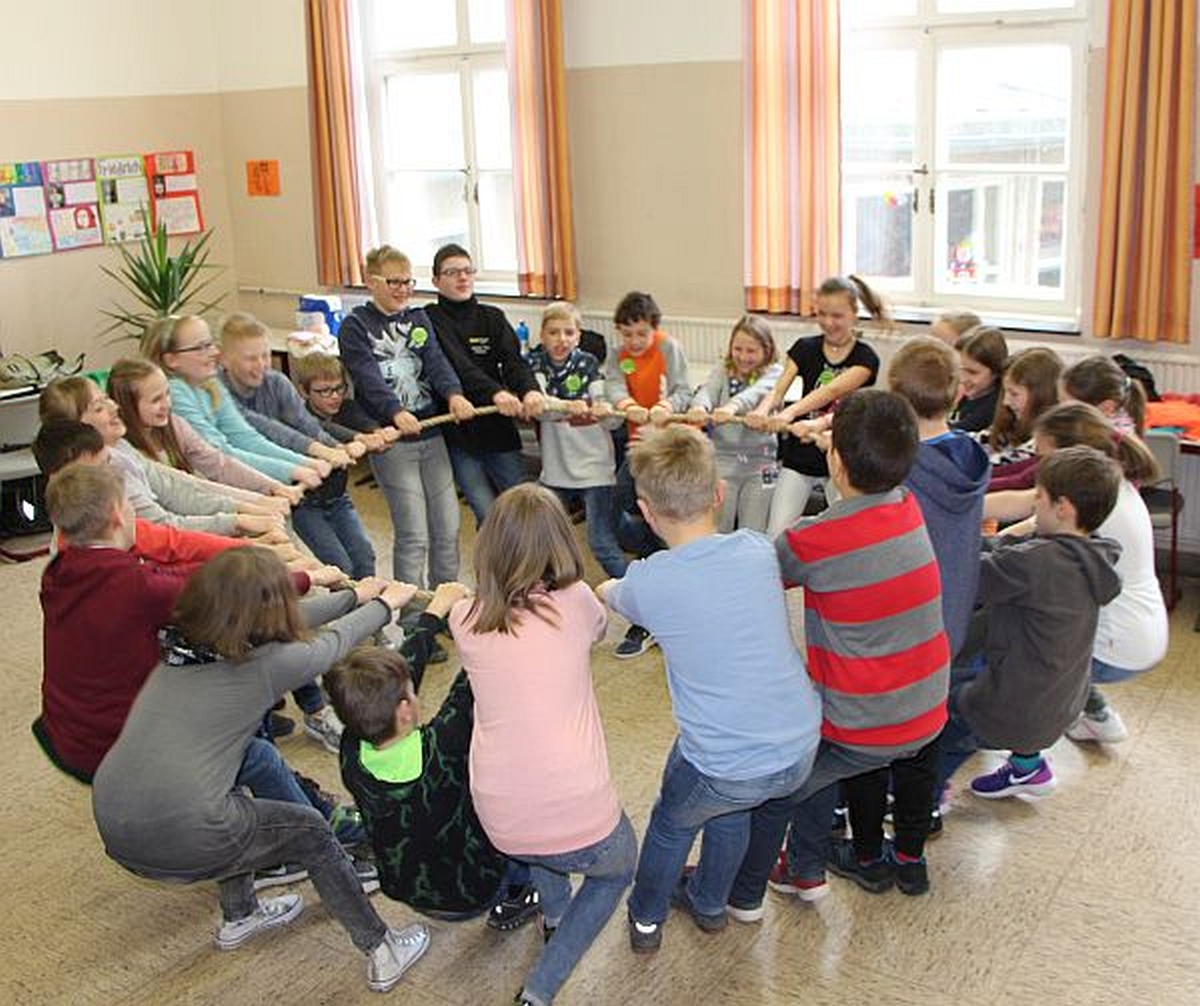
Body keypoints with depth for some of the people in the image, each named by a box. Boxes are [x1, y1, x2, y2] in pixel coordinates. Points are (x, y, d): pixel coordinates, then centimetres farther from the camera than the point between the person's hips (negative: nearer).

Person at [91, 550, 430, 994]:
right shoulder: (266, 664, -9)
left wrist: (353, 596, 34)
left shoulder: (181, 645, 8)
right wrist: (384, 604, 30)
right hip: (182, 842, -6)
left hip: (114, 833, 6)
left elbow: (283, 625, 22)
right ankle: (383, 952, 25)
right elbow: (332, 642, 11)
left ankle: (239, 915, 45)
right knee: (312, 833, 17)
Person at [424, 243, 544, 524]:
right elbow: (460, 366, -21)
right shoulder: (431, 320, -4)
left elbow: (513, 360, -9)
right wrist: (495, 392, -39)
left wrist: (530, 390, -31)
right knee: (489, 518, -4)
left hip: (498, 428, 4)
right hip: (457, 432, -3)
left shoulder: (492, 317, 8)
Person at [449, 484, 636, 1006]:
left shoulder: (465, 620, -3)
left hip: (501, 827, 3)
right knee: (619, 869, 30)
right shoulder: (575, 603, -7)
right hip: (580, 821, -3)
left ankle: (552, 912, 42)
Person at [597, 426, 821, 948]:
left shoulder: (648, 582, -14)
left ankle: (646, 917, 51)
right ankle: (709, 902, 57)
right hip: (801, 750, 4)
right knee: (731, 806, 35)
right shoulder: (758, 549, -4)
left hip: (724, 771, -4)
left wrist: (603, 587, 36)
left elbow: (610, 593, 12)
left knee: (672, 824, 29)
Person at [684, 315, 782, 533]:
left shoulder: (773, 373, -1)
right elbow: (707, 391, -15)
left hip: (759, 465, -1)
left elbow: (756, 392, -23)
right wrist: (699, 406, -41)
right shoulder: (722, 371, 6)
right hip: (722, 460, 2)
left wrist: (732, 406, -46)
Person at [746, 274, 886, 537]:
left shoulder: (865, 358, -9)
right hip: (800, 456, 2)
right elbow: (778, 390, -13)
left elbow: (832, 390, -27)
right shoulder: (805, 348, 1)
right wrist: (761, 410, -37)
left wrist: (790, 413, -45)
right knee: (776, 534, -4)